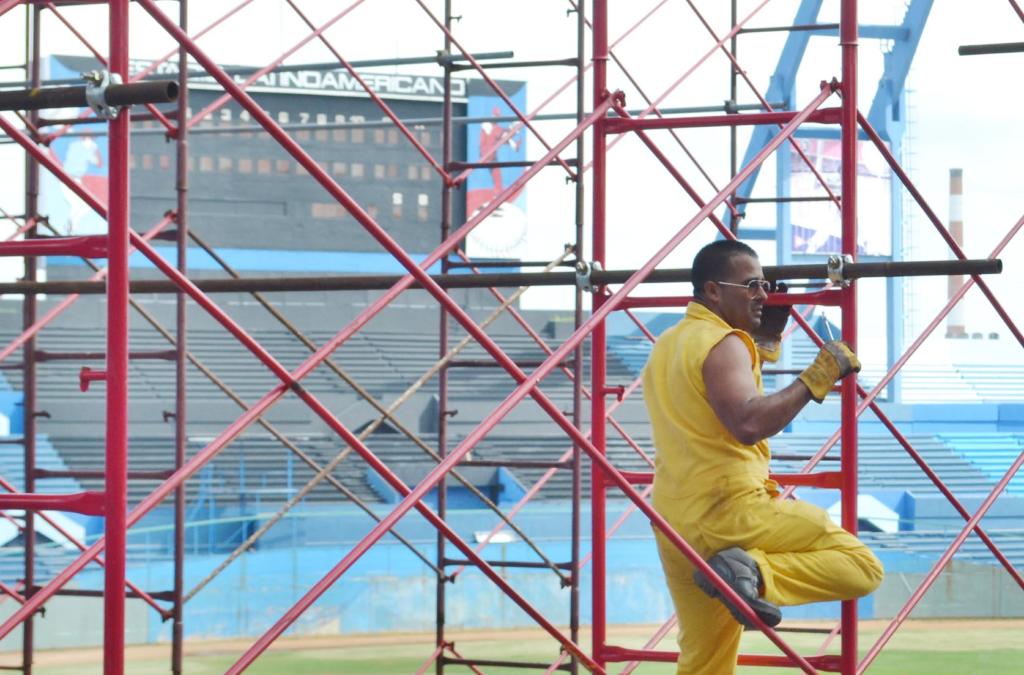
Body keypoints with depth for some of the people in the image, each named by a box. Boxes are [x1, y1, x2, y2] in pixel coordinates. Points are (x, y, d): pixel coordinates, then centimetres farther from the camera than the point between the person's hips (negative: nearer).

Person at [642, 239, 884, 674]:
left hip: (674, 522, 9)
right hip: (730, 511, -9)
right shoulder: (724, 344, -10)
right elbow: (749, 424, -26)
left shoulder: (667, 345, 19)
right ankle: (756, 573, -26)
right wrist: (815, 381, -21)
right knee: (862, 566, -11)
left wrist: (767, 336, 27)